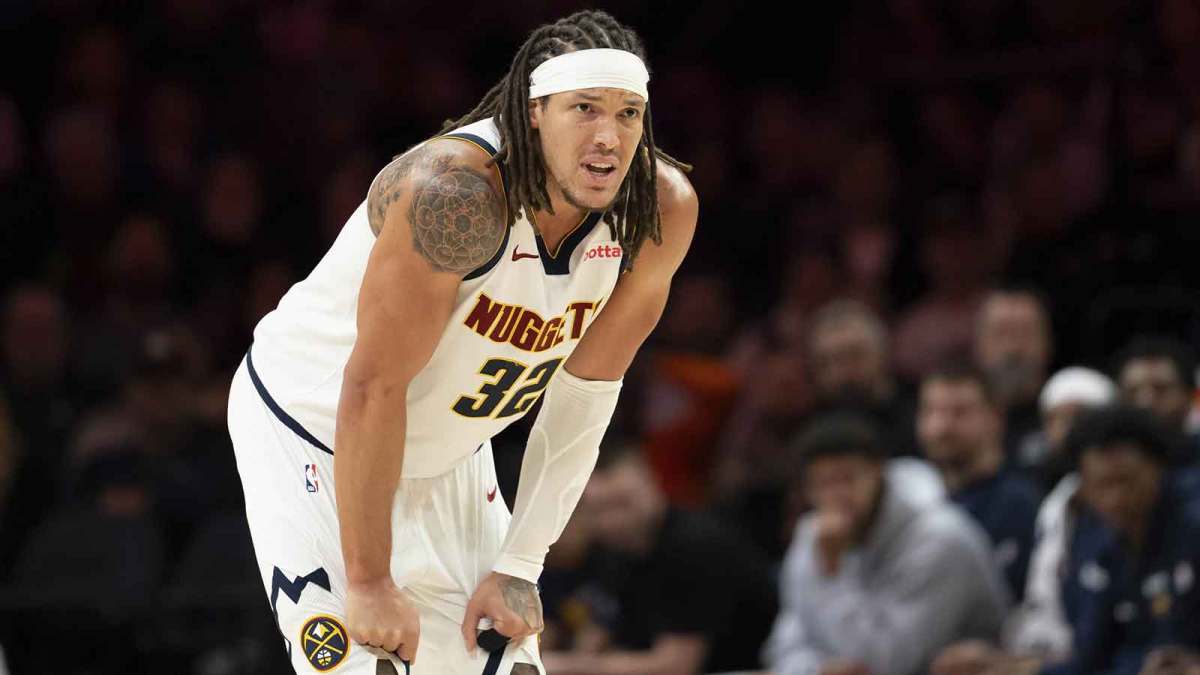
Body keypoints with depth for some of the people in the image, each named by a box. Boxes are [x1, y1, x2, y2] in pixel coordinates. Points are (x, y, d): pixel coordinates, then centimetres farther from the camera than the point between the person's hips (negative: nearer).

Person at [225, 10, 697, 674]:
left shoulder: (662, 211, -15)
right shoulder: (455, 193, -34)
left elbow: (584, 393, -5)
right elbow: (373, 387, -30)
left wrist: (520, 566, -8)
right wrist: (369, 581, -27)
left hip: (447, 457, 6)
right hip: (314, 432, -6)